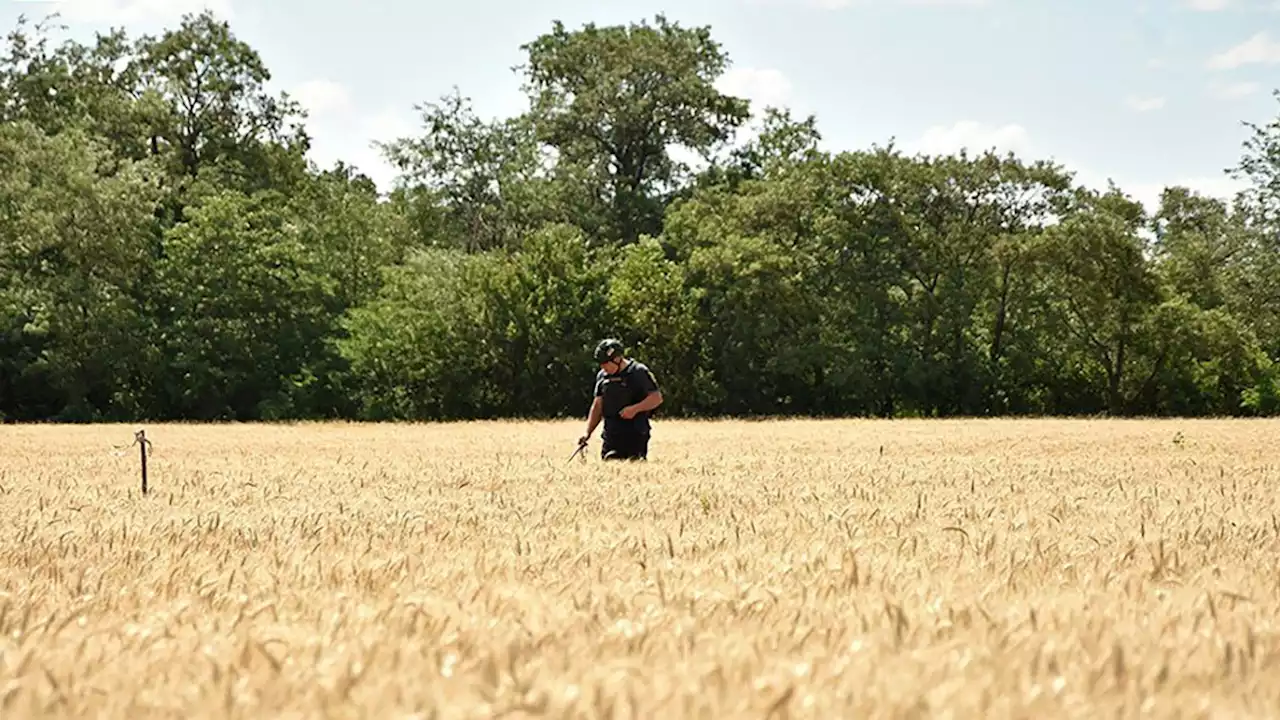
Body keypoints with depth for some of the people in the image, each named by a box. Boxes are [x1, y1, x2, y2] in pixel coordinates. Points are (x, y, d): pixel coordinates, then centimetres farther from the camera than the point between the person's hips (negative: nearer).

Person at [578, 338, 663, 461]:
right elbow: (597, 407, 18)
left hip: (635, 435, -5)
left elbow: (657, 398, -7)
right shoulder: (602, 376, 13)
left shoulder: (639, 372, -5)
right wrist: (588, 433, 10)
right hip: (610, 435, 6)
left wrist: (635, 408, -20)